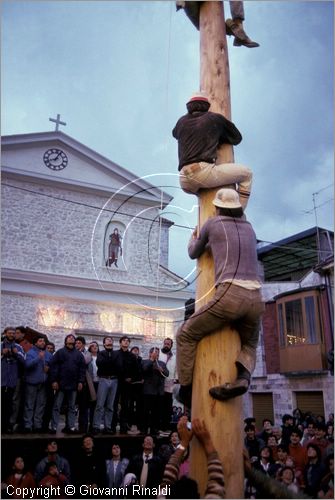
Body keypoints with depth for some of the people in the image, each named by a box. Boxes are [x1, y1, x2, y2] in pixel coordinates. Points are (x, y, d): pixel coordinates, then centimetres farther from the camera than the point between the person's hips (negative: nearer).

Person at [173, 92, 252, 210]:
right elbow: (237, 138, 23)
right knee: (246, 173, 10)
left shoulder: (182, 121, 21)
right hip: (203, 171, -5)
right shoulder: (215, 118, 11)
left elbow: (175, 133, 45)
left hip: (185, 183, 5)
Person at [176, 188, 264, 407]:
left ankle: (186, 391, 17)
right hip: (255, 299, 5)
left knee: (186, 334, 14)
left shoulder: (212, 223, 14)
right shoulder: (249, 229, 28)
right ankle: (242, 378, -4)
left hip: (230, 296, -5)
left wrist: (193, 240, 55)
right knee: (249, 346, 29)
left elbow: (194, 254, 30)